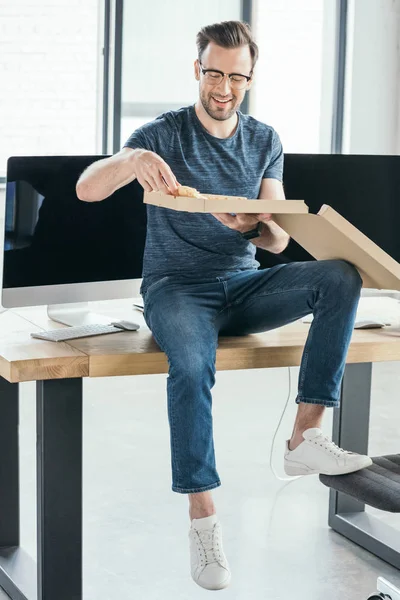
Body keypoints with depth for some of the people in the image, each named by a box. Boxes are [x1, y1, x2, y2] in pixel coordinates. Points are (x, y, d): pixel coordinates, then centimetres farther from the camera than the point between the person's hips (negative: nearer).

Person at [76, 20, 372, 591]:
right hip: (177, 287, -4)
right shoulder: (164, 133, -3)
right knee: (191, 366, -38)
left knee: (342, 276, -23)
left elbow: (279, 240, 3)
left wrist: (254, 226, -23)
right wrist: (129, 160, -40)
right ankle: (203, 518, -28)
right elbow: (86, 189, -17)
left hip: (244, 286, 4)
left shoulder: (265, 141, 9)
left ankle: (306, 436, -25)